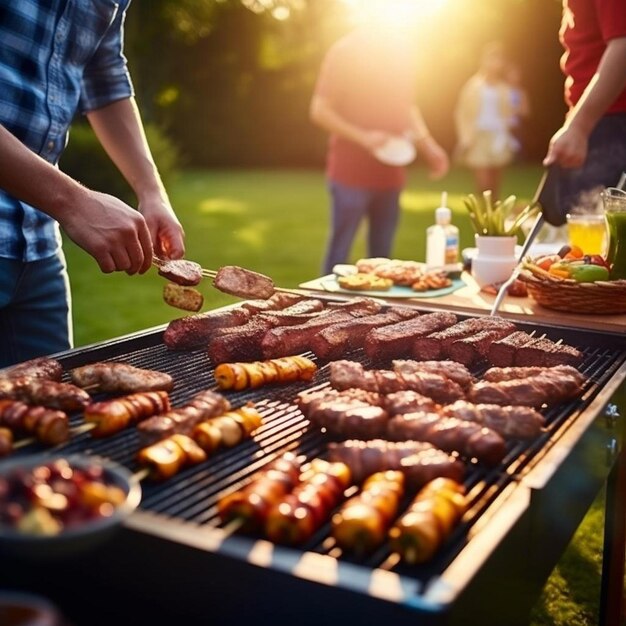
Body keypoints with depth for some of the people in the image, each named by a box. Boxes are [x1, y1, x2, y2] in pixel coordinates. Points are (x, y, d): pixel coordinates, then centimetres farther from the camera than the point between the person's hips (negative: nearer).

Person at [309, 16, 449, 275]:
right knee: (340, 250, -2)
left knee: (382, 252, 10)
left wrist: (429, 146, 5)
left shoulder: (402, 46, 12)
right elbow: (319, 111, -10)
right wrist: (363, 137, -21)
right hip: (351, 171, -5)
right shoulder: (344, 52, -6)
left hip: (390, 172, 5)